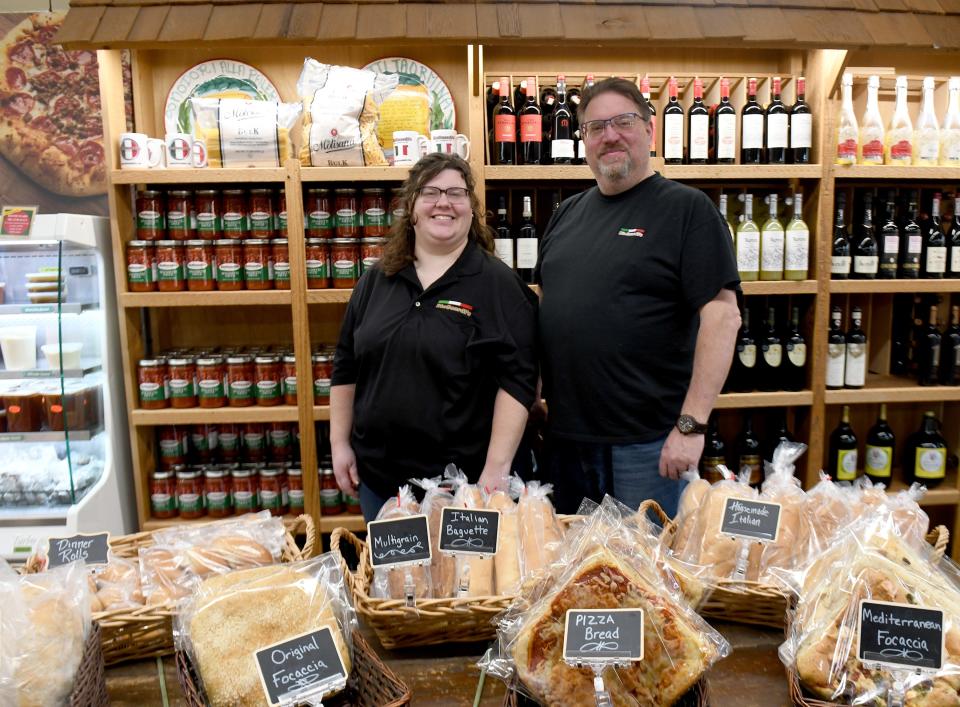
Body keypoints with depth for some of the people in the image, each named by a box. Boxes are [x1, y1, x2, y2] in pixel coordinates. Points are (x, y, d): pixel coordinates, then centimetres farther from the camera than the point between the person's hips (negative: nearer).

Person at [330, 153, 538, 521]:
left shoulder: (499, 284, -7)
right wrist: (340, 442, 9)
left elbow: (516, 380, -13)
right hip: (376, 474, 5)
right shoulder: (376, 281, 7)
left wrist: (496, 468, -17)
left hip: (462, 479, -4)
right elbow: (346, 368, 12)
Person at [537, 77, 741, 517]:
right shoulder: (568, 212, 11)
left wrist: (692, 424, -20)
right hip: (565, 434, 6)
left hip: (648, 443, -5)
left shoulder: (687, 209, -7)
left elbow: (722, 315, -15)